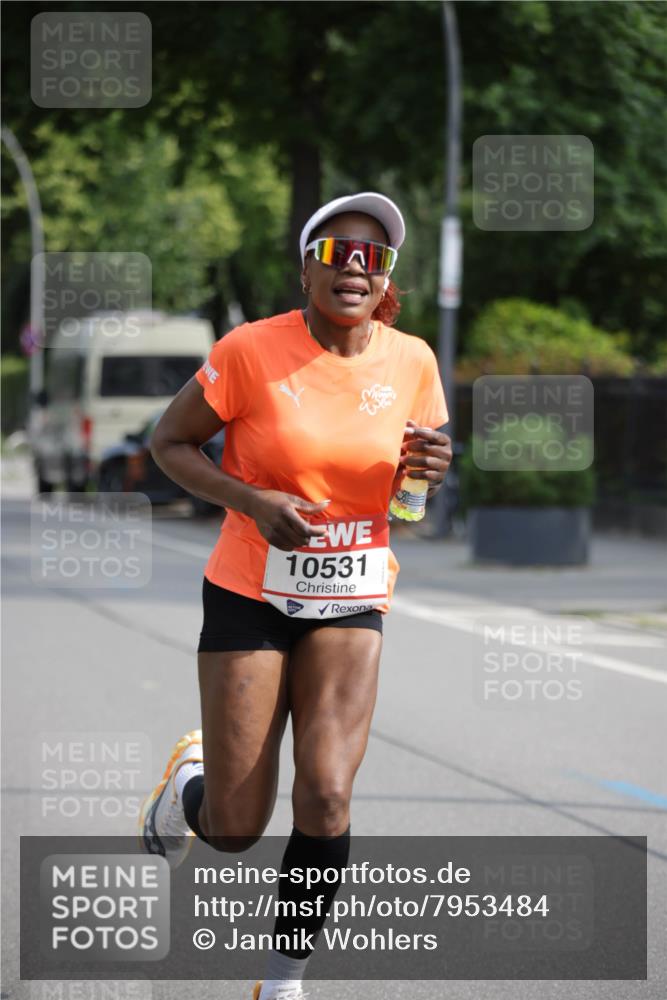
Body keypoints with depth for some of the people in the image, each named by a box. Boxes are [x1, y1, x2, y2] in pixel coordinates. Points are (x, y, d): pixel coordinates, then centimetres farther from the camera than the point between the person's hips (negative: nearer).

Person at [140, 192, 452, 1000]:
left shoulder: (412, 362, -3)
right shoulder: (251, 350, -14)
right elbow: (170, 442, -4)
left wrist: (427, 473, -14)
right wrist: (253, 503, -19)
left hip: (352, 605, 2)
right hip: (249, 596, -2)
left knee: (326, 796, -17)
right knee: (235, 830, -2)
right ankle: (191, 780, 37)